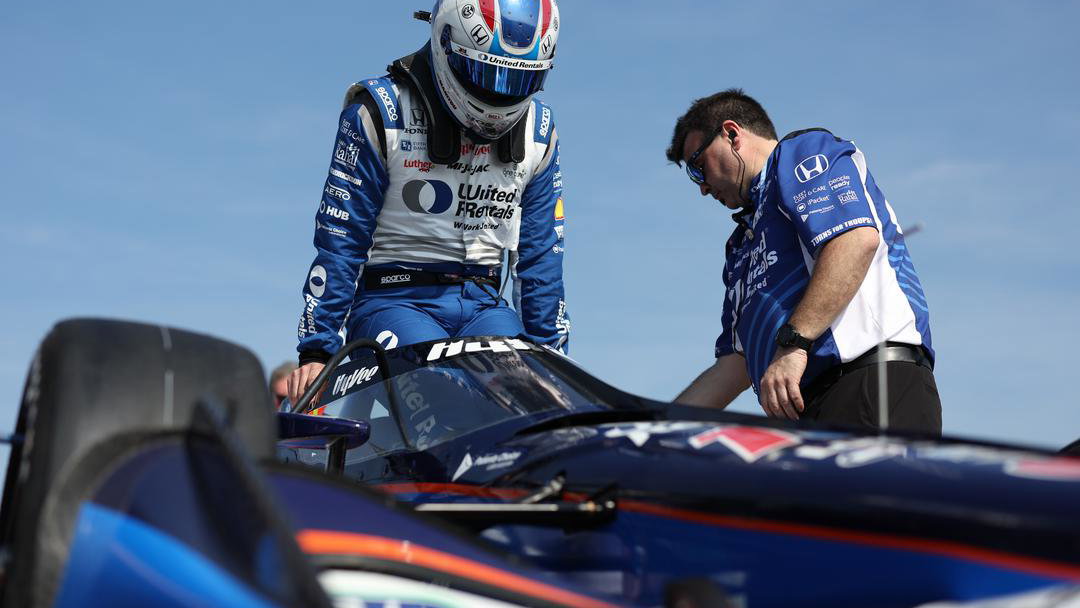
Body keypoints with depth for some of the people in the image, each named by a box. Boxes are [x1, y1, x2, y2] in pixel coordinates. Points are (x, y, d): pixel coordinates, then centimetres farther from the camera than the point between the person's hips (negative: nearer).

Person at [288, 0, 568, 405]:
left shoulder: (539, 132, 10)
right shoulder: (381, 111, -3)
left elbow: (541, 257, 16)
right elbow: (339, 240, -3)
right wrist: (316, 351, -7)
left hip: (484, 306, 4)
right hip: (395, 299, -4)